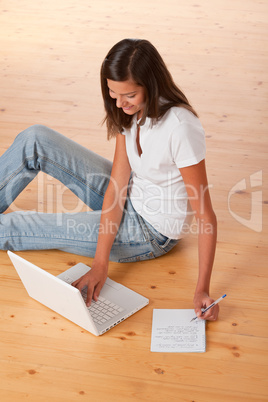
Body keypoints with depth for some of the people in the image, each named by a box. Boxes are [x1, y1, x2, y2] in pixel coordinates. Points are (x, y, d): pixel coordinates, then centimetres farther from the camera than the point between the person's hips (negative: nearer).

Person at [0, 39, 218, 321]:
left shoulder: (180, 128, -32)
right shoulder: (130, 111, -10)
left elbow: (206, 217, -27)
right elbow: (117, 183, -15)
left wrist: (202, 290, -29)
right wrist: (100, 263, -21)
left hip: (151, 233, -6)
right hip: (128, 198, 6)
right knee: (35, 140, -5)